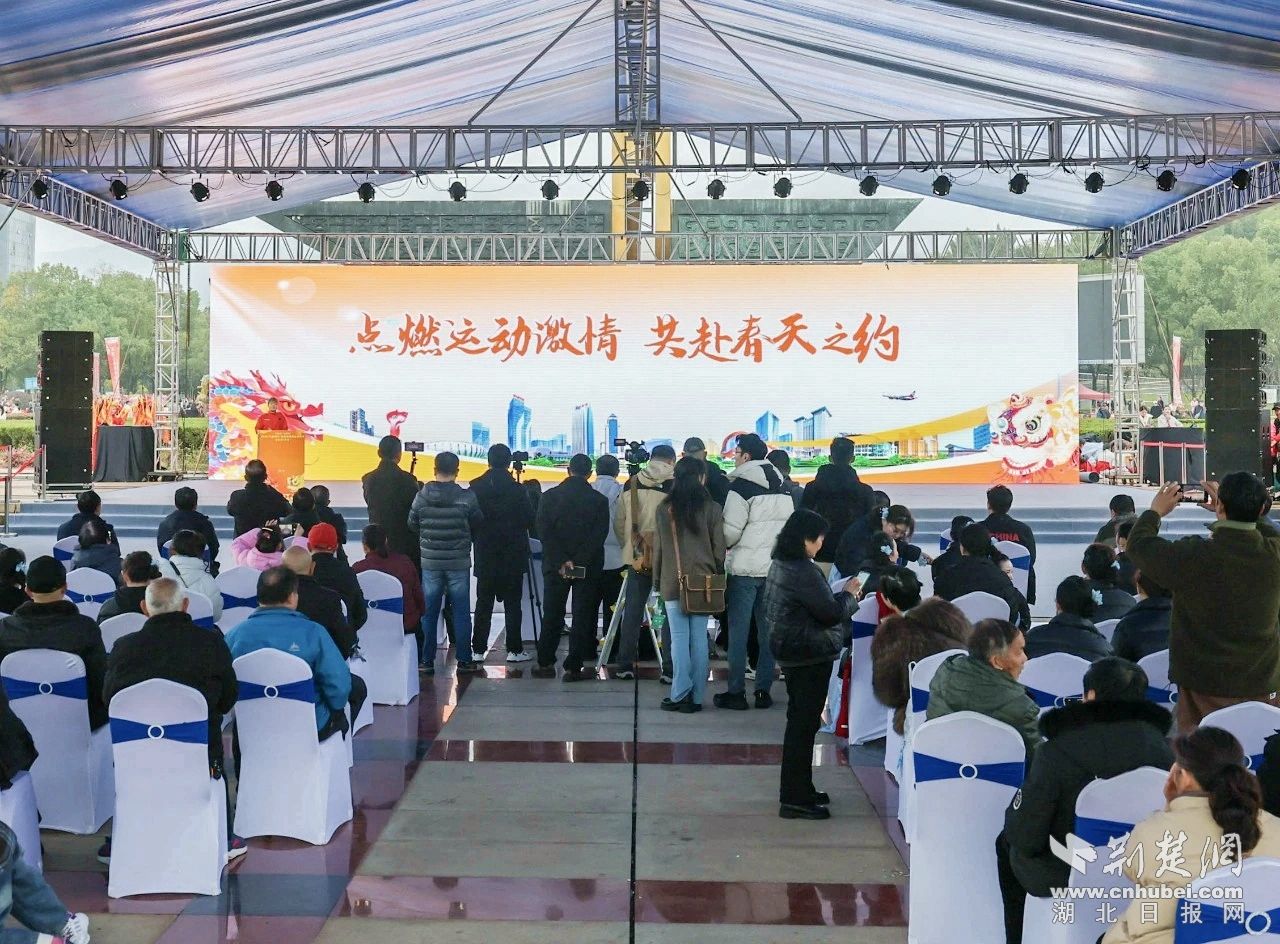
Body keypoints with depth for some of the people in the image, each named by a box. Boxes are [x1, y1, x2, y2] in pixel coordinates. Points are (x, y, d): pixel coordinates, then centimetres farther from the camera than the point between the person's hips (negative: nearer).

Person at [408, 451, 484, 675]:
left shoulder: (421, 497, -6)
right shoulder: (466, 497, -12)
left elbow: (412, 525, 6)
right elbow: (477, 524, 0)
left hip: (430, 562, 2)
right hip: (459, 563, -2)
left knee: (429, 613, 9)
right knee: (461, 613, 6)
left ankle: (426, 660, 12)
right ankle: (464, 661, 9)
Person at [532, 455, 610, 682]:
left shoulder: (550, 496, -1)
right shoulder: (599, 500, -3)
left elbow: (544, 531, -8)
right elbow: (599, 535, -10)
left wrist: (562, 562, -11)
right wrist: (577, 562, -13)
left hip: (555, 567, 1)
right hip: (588, 568, -1)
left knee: (552, 615, 11)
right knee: (582, 617, 3)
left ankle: (546, 663, 13)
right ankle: (573, 667, 0)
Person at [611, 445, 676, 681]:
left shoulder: (631, 485, 6)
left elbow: (618, 523, 10)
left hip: (637, 558, 3)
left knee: (632, 611, 10)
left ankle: (624, 664, 13)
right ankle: (669, 668, 2)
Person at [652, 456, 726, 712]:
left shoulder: (664, 509, 0)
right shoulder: (711, 508, -2)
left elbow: (658, 548, 6)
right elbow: (719, 548, 2)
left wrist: (657, 580, 14)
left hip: (673, 582, 0)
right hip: (703, 581, 0)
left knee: (679, 638, 1)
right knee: (699, 638, 5)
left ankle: (679, 696, -1)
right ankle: (696, 696, 8)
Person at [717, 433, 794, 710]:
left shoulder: (741, 486, -11)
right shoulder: (783, 489, 11)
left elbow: (730, 531, -14)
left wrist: (719, 546, 4)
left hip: (745, 567, -6)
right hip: (775, 567, 6)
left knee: (738, 631, 0)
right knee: (768, 630, 10)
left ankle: (736, 692, 3)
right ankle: (764, 690, 13)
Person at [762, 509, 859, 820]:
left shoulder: (781, 564, 9)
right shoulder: (804, 572, -22)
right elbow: (831, 613, -19)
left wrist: (840, 594, 10)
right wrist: (849, 594, -2)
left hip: (791, 652, 10)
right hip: (811, 655, -10)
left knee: (800, 721, 18)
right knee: (804, 724, -3)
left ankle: (799, 791, 28)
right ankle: (794, 800, 2)